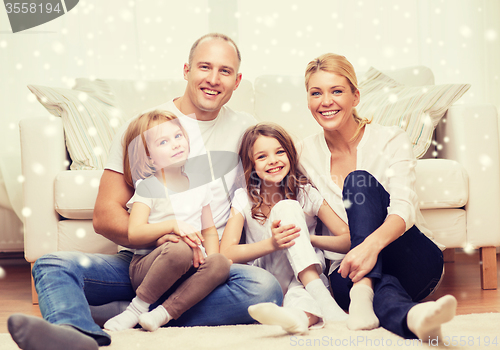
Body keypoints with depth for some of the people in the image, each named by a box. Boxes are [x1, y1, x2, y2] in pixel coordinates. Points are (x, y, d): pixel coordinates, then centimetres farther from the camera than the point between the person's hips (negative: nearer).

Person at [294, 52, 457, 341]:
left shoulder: (392, 140, -7)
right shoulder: (307, 154, 5)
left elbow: (404, 208, -25)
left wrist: (372, 243, -47)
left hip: (414, 265, -1)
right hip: (348, 271, 2)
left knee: (359, 182, -29)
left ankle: (362, 293, -47)